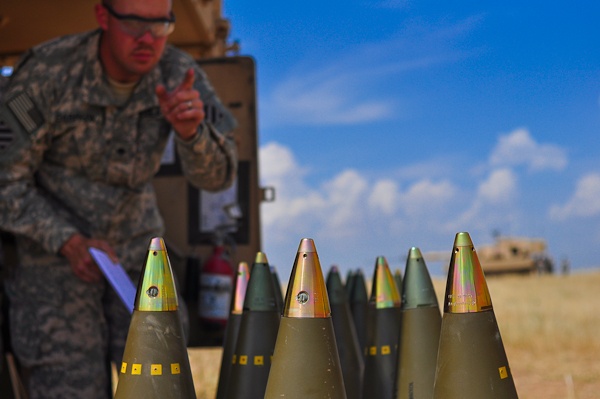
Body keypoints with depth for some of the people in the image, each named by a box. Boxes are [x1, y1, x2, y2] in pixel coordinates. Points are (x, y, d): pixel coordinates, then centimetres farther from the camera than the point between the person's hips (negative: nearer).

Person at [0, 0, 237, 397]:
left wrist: (189, 128, -39)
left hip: (135, 244, 3)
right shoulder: (46, 71, -23)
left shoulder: (178, 73, -14)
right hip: (51, 250, -3)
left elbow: (216, 174, -17)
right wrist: (70, 243, -29)